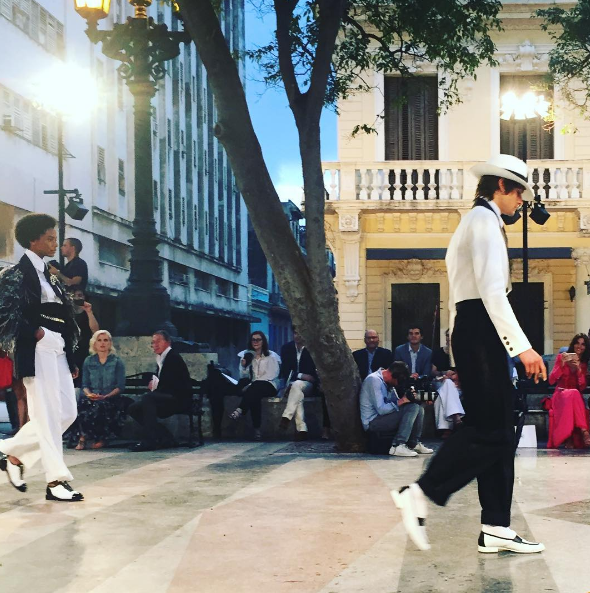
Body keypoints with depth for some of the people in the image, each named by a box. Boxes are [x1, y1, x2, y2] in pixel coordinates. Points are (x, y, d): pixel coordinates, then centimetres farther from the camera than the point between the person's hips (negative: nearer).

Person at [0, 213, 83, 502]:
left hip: (57, 352, 8)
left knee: (67, 412, 7)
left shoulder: (49, 277, 19)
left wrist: (71, 357, 15)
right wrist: (37, 333, -16)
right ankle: (55, 481, -3)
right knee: (48, 415, -7)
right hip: (36, 353, -8)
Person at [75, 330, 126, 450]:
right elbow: (85, 385, 12)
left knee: (99, 406, -37)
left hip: (111, 399, -2)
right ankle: (84, 437, -20)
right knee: (82, 402, -33)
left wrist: (106, 396, -17)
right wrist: (89, 394, -12)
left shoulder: (117, 362, 7)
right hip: (92, 398, 2)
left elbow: (120, 387, -1)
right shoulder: (88, 361, 15)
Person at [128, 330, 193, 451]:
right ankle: (165, 438, -4)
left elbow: (174, 385, -18)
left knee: (147, 397, -31)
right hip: (168, 399, 10)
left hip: (180, 400, -10)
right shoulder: (160, 360, 17)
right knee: (134, 408, -1)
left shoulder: (174, 357, -9)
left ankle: (150, 440, -32)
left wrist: (156, 386, -12)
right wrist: (153, 385, -3)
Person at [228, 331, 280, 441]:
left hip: (270, 386, -2)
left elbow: (273, 375, -7)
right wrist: (243, 366, -10)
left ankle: (240, 411, -45)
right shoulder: (248, 355, 16)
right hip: (254, 388, 2)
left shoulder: (271, 356, 5)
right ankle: (257, 429, -41)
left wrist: (252, 384, -15)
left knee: (256, 386, -38)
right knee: (254, 396, -35)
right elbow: (244, 376, 13)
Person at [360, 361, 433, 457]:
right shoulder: (374, 380, -18)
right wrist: (400, 402, -17)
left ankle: (413, 444, 6)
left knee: (419, 409, 6)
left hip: (381, 418, 10)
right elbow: (381, 409, -24)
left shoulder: (388, 382, 12)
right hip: (373, 422, -10)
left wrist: (407, 398, -7)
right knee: (412, 408, -21)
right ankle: (397, 446, -25)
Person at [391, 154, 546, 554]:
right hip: (481, 330, -10)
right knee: (489, 429, -11)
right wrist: (522, 346, -22)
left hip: (475, 332, 10)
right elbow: (491, 291, -19)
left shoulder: (479, 221, 24)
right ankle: (419, 495, -7)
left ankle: (496, 529, 5)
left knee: (499, 430, 6)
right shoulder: (484, 220, -8)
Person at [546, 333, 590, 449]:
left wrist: (579, 369, -12)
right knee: (573, 393, -36)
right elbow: (551, 381, -1)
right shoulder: (561, 357, 8)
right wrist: (562, 365, -13)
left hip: (577, 398, 2)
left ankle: (570, 438, -40)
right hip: (560, 395, -2)